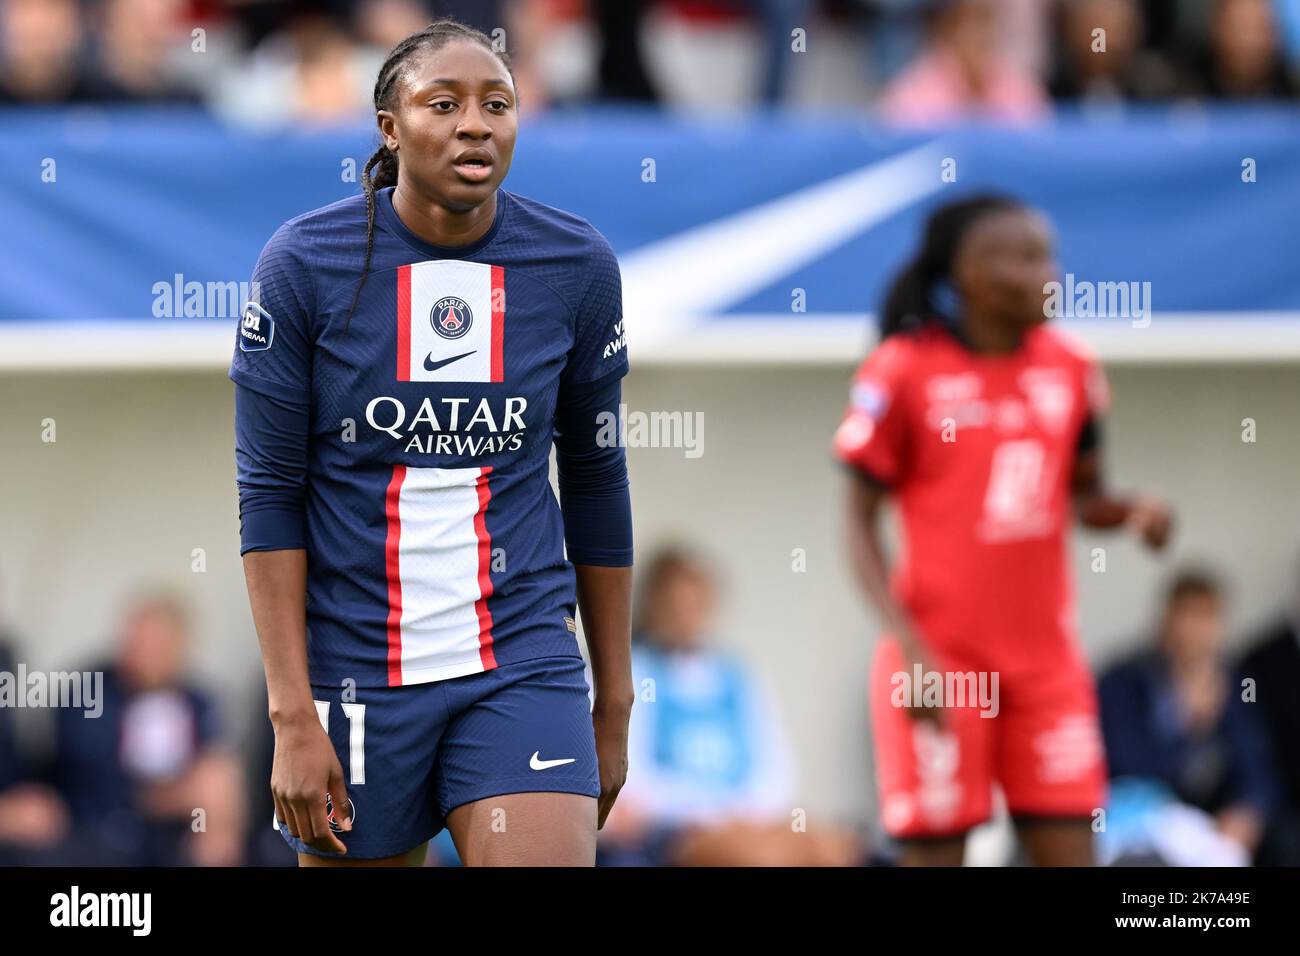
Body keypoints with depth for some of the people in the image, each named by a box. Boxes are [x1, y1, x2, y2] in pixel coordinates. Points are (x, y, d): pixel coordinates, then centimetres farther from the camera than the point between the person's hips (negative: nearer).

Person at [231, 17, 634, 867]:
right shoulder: (304, 264, -7)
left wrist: (614, 702, 12)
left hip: (523, 665, 1)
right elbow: (270, 494, -5)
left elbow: (596, 479, 9)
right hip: (354, 664, -1)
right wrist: (293, 714, -11)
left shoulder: (578, 265, 0)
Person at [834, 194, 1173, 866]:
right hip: (940, 657, -4)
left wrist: (1133, 511, -7)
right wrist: (909, 648, -14)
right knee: (934, 851, -2)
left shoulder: (1069, 370, 6)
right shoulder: (903, 372, -8)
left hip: (1044, 653, 4)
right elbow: (860, 526, -4)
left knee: (1068, 851, 1)